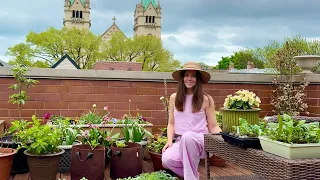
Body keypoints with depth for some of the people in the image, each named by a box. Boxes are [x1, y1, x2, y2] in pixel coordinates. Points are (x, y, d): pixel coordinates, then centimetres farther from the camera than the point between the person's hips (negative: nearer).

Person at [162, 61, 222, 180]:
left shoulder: (206, 99, 0)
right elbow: (171, 123, 12)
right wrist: (169, 141, -4)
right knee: (167, 160, -30)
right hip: (181, 141, 3)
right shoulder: (174, 98, 8)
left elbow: (213, 126, 1)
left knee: (188, 136, -38)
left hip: (201, 141, -2)